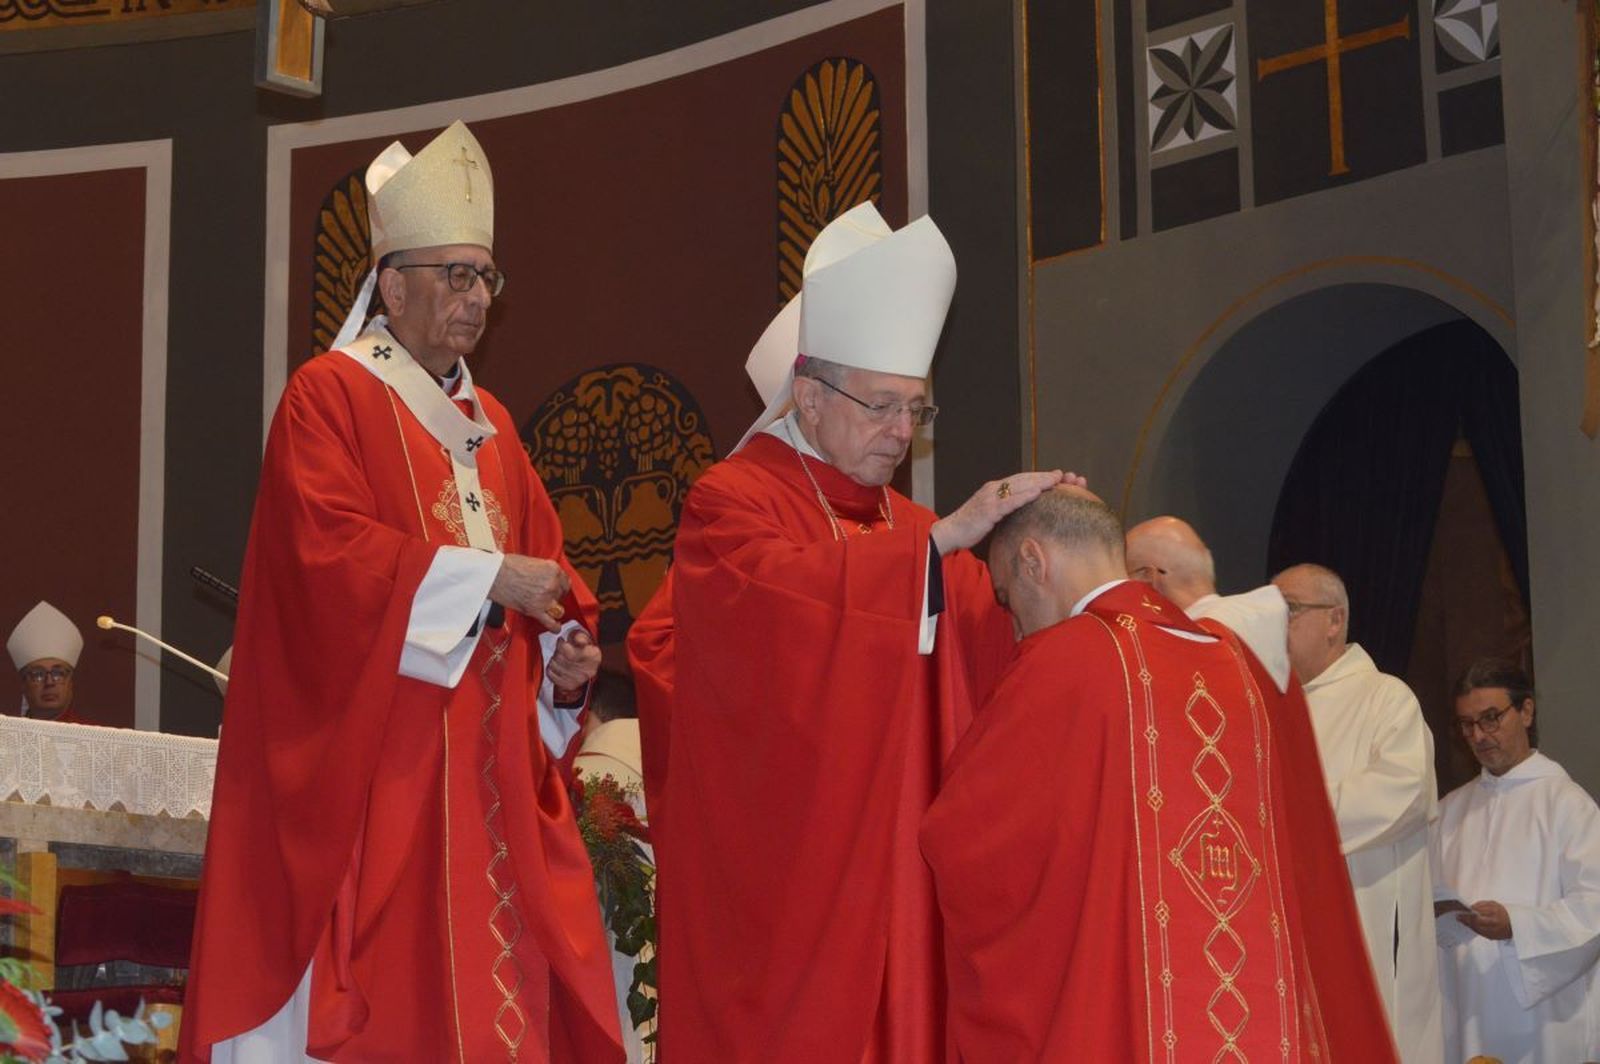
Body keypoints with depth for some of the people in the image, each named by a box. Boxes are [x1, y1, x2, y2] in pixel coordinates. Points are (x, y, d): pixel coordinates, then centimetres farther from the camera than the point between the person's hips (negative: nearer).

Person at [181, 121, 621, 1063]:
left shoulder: (489, 424, 19)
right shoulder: (329, 396, -4)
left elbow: (544, 565, 20)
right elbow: (329, 553, -17)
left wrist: (566, 652, -1)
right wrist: (487, 578, -16)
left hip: (490, 764, 7)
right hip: (374, 761, -7)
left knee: (499, 983, 2)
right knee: (385, 981, -9)